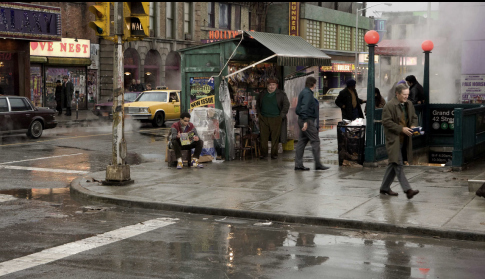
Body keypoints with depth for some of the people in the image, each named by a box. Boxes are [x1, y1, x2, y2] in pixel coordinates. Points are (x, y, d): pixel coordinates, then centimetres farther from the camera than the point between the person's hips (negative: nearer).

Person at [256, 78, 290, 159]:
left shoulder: (281, 94, 1)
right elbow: (257, 104, 26)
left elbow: (286, 104, 2)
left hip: (275, 119, -3)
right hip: (263, 118, 3)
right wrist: (259, 114, 16)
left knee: (275, 137, -1)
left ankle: (274, 154, 7)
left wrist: (282, 115, -4)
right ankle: (263, 153, 10)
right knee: (263, 137, 2)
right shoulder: (262, 94, 12)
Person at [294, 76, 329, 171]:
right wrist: (305, 121, -27)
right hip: (307, 120, -11)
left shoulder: (304, 92, 18)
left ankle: (298, 164, 10)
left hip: (304, 120, 11)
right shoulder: (307, 93, -14)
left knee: (302, 141, 9)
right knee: (315, 141, -6)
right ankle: (318, 164, -5)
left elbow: (297, 108, 22)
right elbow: (304, 107, -23)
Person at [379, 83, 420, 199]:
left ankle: (385, 188, 25)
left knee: (393, 164, 14)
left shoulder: (409, 104, 11)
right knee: (398, 164, -12)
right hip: (393, 139, -8)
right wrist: (402, 129, -19)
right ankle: (407, 189, -17)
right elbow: (386, 122, -16)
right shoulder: (389, 106, -12)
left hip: (404, 139, 8)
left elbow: (414, 117, 23)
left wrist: (413, 126, 0)